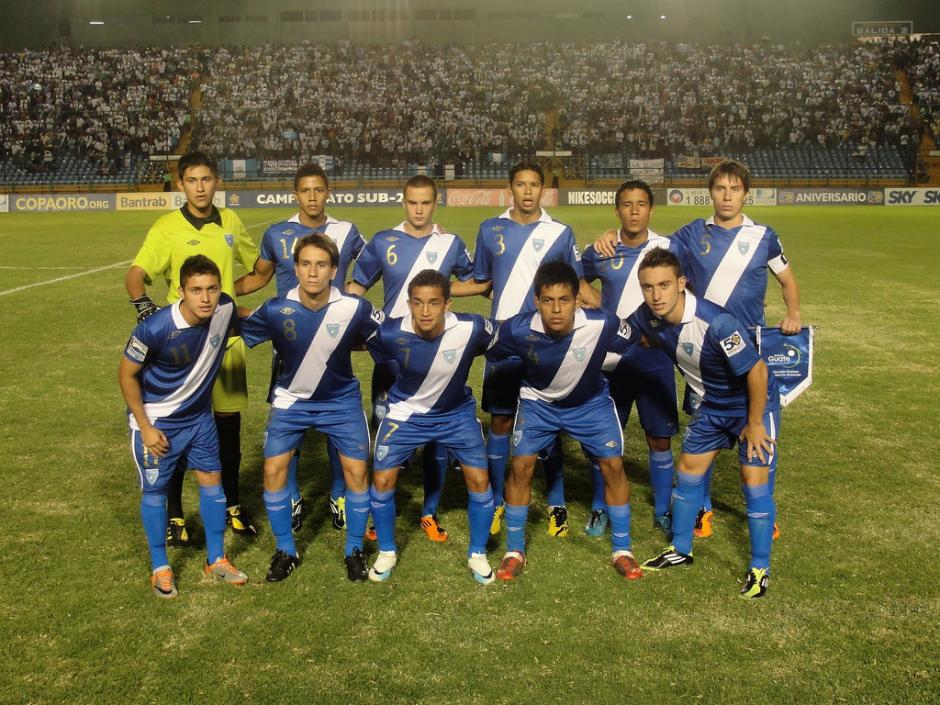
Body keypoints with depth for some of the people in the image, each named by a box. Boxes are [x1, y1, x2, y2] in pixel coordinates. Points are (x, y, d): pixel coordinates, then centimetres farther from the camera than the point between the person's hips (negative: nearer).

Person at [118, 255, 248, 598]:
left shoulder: (225, 309, -18)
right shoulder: (154, 329, -31)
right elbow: (127, 375, -16)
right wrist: (145, 427, -14)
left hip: (199, 415, 5)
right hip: (156, 421, -5)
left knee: (212, 481, 10)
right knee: (155, 491, 5)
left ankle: (216, 560, 25)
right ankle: (160, 568, 23)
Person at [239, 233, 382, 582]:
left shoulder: (355, 308, -24)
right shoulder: (275, 310, -22)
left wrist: (342, 343, -10)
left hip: (341, 399, 0)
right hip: (291, 399, 1)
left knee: (356, 469, -6)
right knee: (273, 468, -6)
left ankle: (354, 550, 16)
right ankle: (285, 551, 14)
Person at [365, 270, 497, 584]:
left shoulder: (471, 328, -29)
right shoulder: (390, 333, -28)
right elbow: (382, 360, -4)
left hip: (457, 413, 0)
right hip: (406, 413, 0)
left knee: (479, 479, -4)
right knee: (382, 479, -4)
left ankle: (477, 554, 19)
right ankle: (386, 553, 20)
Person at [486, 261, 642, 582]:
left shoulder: (603, 324, -33)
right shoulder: (517, 329, -30)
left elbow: (637, 347, -12)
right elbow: (491, 357, -8)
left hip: (590, 401, 0)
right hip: (538, 401, 0)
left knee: (613, 465, -7)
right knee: (521, 465, -11)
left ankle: (622, 549, 12)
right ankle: (514, 550, 8)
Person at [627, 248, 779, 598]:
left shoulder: (716, 323, -36)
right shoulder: (647, 318, -16)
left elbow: (756, 371, -27)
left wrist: (754, 423, -18)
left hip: (754, 402, -6)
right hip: (712, 405, 7)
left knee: (754, 482, -8)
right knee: (687, 471, 10)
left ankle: (759, 568, 8)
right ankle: (680, 550, 28)